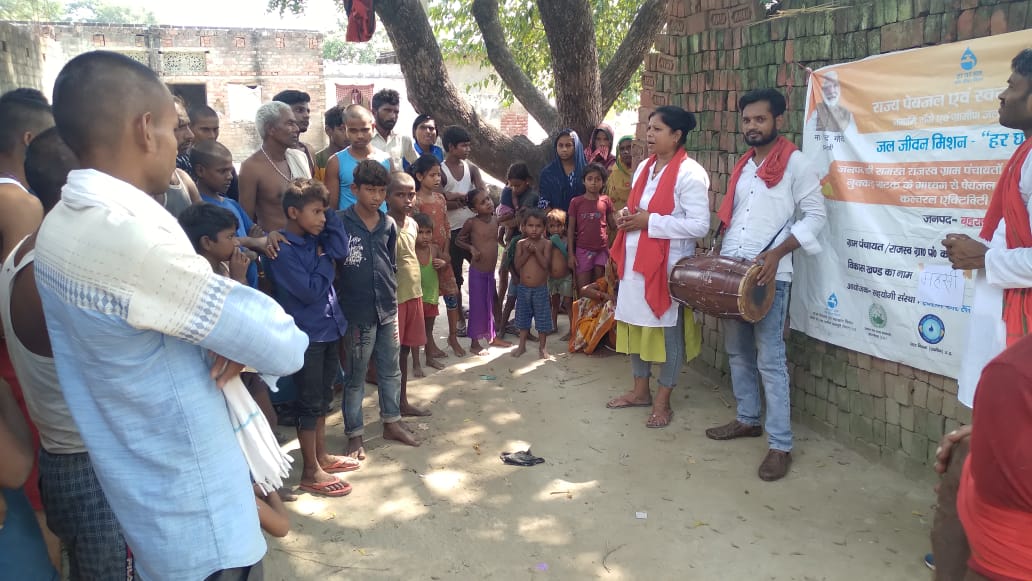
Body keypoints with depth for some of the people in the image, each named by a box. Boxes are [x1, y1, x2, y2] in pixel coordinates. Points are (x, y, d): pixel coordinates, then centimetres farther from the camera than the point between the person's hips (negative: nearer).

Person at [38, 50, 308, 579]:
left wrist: (230, 336, -8)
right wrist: (281, 334, -3)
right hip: (196, 517, -9)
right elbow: (282, 348, -26)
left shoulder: (59, 226, 3)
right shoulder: (129, 234, -28)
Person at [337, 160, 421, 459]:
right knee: (355, 377, 7)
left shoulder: (389, 225, 5)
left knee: (391, 370, 16)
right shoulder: (341, 223, -11)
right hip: (357, 313, -5)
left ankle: (392, 422, 31)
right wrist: (343, 300, -16)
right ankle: (354, 434, 19)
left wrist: (391, 297, 14)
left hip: (388, 310, 5)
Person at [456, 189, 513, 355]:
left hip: (491, 271, 5)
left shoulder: (496, 221, 1)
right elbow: (458, 239, -1)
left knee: (491, 304, 16)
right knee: (477, 306, 2)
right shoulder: (471, 223, -13)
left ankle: (492, 337, 32)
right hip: (477, 271, -5)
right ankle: (474, 343, 13)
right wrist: (471, 248, -15)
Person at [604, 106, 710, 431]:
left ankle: (662, 402, 15)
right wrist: (628, 219, 1)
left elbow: (700, 225, -20)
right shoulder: (644, 168, 13)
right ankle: (641, 391, 30)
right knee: (636, 324, 14)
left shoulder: (690, 173, -14)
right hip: (636, 261, 8)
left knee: (667, 330, 3)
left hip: (668, 264, -8)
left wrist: (650, 222, -20)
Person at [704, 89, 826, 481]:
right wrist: (720, 256, 10)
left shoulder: (795, 163, -6)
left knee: (769, 360, -6)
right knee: (737, 351, 15)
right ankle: (747, 419, 30)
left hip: (769, 276, -7)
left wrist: (776, 253, -19)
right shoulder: (743, 166, 16)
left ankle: (780, 445, 0)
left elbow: (815, 215, -9)